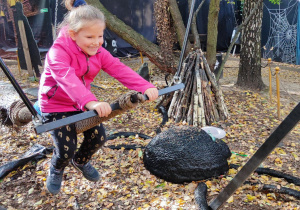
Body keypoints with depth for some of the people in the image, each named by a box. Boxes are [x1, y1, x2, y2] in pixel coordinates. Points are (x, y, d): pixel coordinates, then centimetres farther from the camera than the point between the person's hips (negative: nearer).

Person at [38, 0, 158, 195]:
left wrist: (146, 86, -34)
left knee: (98, 137, 3)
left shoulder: (98, 52, -8)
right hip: (56, 105, -6)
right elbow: (68, 80, -46)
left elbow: (120, 69, -19)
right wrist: (91, 102, -62)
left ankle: (81, 161, 37)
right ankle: (56, 169, 29)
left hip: (82, 104, 6)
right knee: (67, 149, -9)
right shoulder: (58, 52, -28)